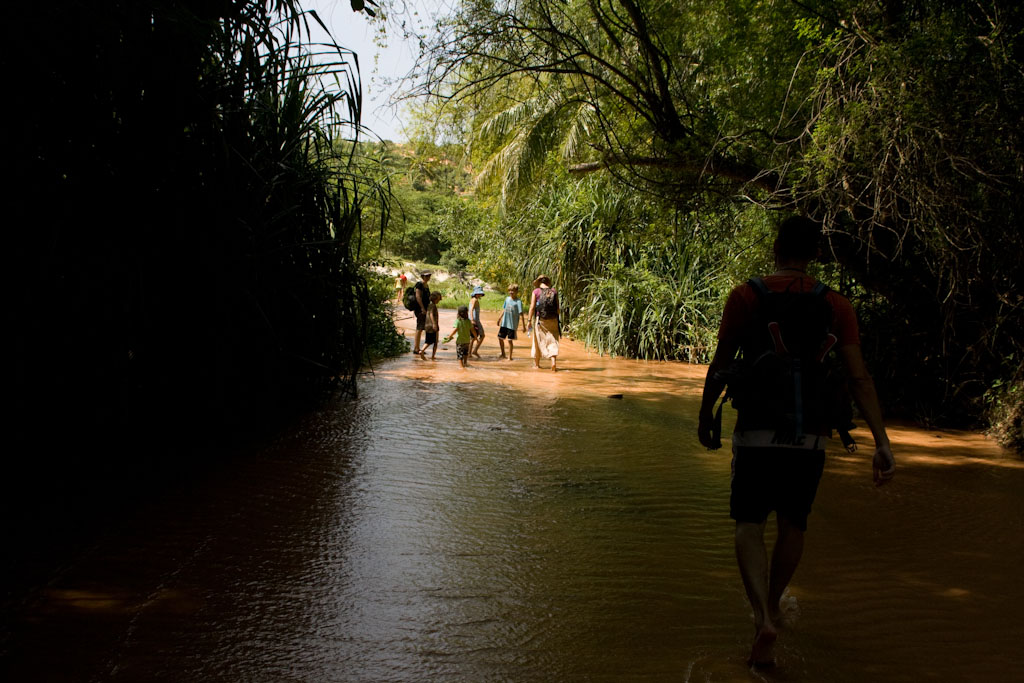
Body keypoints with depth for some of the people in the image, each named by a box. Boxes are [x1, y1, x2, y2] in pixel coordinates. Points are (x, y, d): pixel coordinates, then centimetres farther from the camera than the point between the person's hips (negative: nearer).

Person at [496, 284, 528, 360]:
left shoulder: (518, 302, -12)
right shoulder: (507, 299, 6)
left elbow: (521, 314, -15)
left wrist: (523, 326, -18)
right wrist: (500, 317, 20)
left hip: (512, 324, -6)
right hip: (504, 323, 6)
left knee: (510, 340, -1)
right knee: (500, 338, 11)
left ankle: (510, 357, 11)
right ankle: (503, 353, 31)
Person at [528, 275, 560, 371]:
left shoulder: (536, 291, -2)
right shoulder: (554, 291, 3)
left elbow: (532, 307, -6)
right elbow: (558, 308, 3)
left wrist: (530, 320, -1)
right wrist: (558, 319, 13)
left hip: (540, 320, -1)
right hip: (553, 320, 1)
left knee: (538, 341, 12)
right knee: (552, 341, 3)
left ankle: (536, 363, 23)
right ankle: (553, 362, -15)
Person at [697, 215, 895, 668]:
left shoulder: (745, 297, -5)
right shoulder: (836, 306, 0)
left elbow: (720, 366, -2)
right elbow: (859, 378, -6)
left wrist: (706, 416, 11)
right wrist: (882, 441, -7)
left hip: (756, 430, -2)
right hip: (810, 434, 3)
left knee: (749, 524, 3)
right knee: (793, 524, 20)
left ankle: (763, 617, -17)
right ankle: (772, 604, 38)